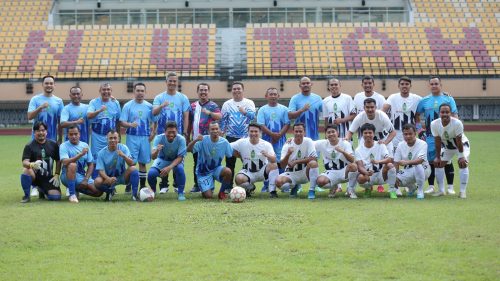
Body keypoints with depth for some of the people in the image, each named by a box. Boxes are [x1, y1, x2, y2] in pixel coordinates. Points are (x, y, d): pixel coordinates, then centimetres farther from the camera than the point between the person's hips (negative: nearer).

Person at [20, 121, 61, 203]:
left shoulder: (53, 144, 6)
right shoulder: (29, 146, -5)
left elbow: (58, 161, 14)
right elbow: (24, 162, -19)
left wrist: (56, 175, 1)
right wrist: (32, 165, -43)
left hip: (48, 178, 3)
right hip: (35, 176, -3)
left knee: (56, 197, -18)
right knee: (26, 170, -37)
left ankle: (42, 190, 21)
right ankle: (26, 196, -12)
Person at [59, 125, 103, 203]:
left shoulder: (85, 146, 6)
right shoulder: (64, 146, -8)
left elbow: (90, 164, 7)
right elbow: (65, 162, -26)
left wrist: (86, 179, -7)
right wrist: (81, 154, -32)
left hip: (82, 176, 5)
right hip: (68, 177, -5)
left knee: (99, 191, -15)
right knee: (72, 165, -38)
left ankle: (78, 189, 14)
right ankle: (72, 194, -27)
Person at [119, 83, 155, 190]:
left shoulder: (149, 106, 8)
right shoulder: (128, 106, 0)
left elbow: (154, 121, 9)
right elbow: (122, 122, -4)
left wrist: (153, 133, -6)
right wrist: (130, 125, -23)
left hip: (145, 137, 3)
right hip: (132, 137, -3)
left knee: (143, 162, 8)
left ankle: (143, 186, 14)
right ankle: (129, 185, 0)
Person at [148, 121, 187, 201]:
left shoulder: (181, 139, -28)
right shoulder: (159, 138, -28)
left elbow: (180, 157, -24)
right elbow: (153, 157, -36)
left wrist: (169, 167, -41)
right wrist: (156, 151, -60)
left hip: (176, 160, -1)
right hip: (162, 159, 1)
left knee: (180, 169, -34)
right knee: (151, 173, -24)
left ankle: (180, 193, -12)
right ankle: (153, 192, 9)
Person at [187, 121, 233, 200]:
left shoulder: (224, 142, -9)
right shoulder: (203, 140, -18)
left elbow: (231, 155, 4)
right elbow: (189, 149, -27)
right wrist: (195, 140, -42)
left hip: (216, 169, 2)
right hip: (203, 171, -2)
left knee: (228, 171, -32)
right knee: (208, 196, -16)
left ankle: (221, 192, -4)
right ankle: (207, 189, 24)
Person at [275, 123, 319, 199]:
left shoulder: (308, 141, -9)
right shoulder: (288, 144, -7)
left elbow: (313, 158, -21)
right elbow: (283, 165, -13)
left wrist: (295, 162, -23)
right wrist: (288, 154, -34)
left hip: (305, 173, -1)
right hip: (291, 174, 1)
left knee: (313, 163, -31)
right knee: (278, 181, -28)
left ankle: (312, 190, -19)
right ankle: (294, 186, 7)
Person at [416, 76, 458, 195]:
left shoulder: (448, 99, 3)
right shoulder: (424, 100, 10)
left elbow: (455, 115, -3)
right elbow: (417, 114, 18)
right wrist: (421, 123, 1)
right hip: (430, 135, 2)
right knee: (431, 160, 4)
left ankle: (450, 186, 4)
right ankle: (431, 186, 11)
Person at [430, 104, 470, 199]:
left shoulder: (457, 123, -35)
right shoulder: (434, 124, -24)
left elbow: (459, 142, -28)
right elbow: (438, 142, -14)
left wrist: (461, 156, -25)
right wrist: (438, 157, -11)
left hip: (462, 145, -4)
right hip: (446, 146, 4)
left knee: (463, 163, -21)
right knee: (438, 163, -1)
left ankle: (463, 191, -15)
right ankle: (441, 190, 11)